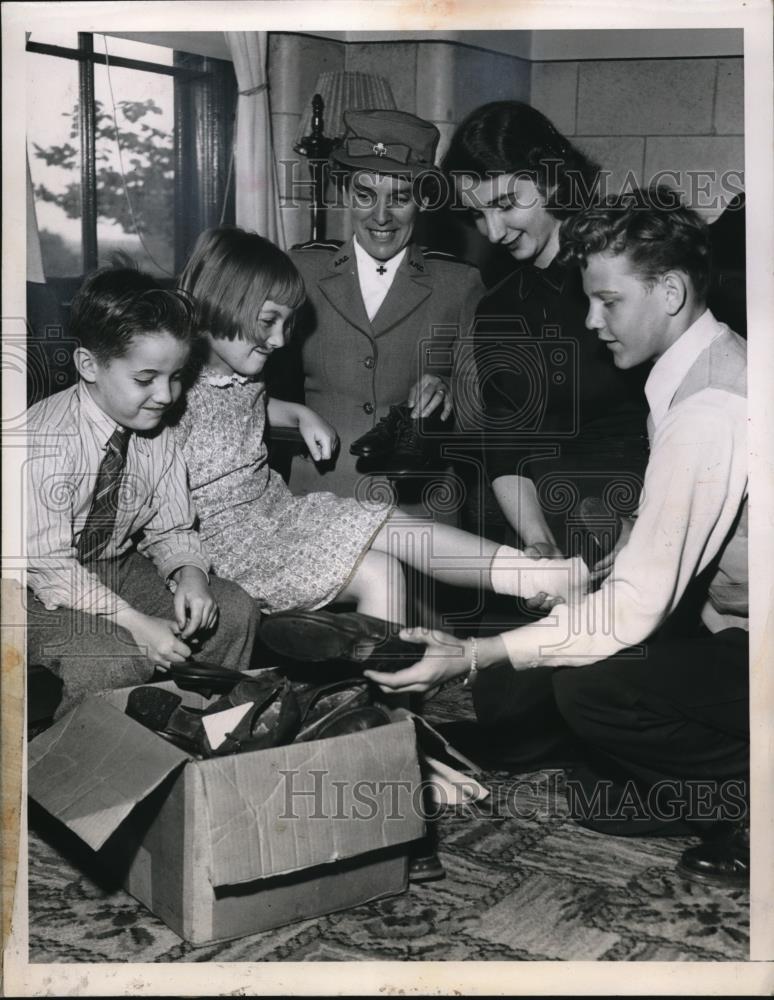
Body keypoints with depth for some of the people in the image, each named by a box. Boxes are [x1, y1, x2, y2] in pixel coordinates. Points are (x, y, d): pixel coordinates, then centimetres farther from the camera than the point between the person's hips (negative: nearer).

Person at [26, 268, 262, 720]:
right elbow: (50, 566, -26)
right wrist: (137, 624, -30)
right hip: (42, 587, -6)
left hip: (117, 569, 6)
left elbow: (171, 531, 2)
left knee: (235, 611, -8)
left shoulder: (158, 438, -8)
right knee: (116, 658, -31)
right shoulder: (45, 441, -26)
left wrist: (190, 574, -20)